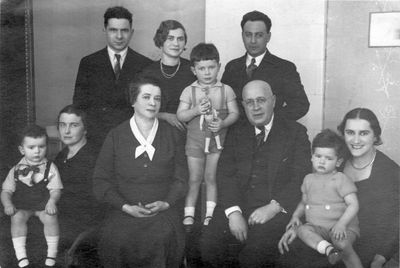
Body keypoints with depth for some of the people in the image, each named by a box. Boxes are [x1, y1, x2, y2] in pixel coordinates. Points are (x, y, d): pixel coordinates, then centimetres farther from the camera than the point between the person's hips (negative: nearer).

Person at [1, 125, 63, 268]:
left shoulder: (50, 168, 0)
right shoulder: (16, 170, 4)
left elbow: (56, 189, -3)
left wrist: (52, 201, -22)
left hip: (44, 204, -1)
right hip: (21, 206, 1)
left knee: (50, 217, -29)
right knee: (17, 218, -29)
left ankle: (51, 255, -14)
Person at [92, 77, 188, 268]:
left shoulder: (171, 134, 12)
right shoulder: (116, 136, 8)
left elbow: (180, 178, 9)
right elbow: (101, 180, 4)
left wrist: (166, 203, -9)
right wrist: (126, 206, -9)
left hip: (163, 210, 0)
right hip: (124, 210, 0)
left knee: (161, 237, -29)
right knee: (117, 238, -28)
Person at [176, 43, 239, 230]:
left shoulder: (226, 90, -2)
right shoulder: (189, 91, -3)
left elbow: (234, 113, -2)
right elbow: (180, 115, -5)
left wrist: (223, 123, -20)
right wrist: (196, 111, -22)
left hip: (217, 140, 0)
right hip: (195, 141, 0)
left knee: (210, 178, 8)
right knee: (194, 179, 6)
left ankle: (210, 215, 19)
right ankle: (188, 215, 16)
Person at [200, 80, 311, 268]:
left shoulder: (295, 132, 7)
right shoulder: (236, 132, 16)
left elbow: (302, 178, -2)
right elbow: (226, 174, 5)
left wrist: (274, 207, -16)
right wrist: (233, 212, -11)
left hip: (277, 209, -3)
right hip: (237, 205, 3)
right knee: (209, 246, -20)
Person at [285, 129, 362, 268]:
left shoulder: (341, 179, -6)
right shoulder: (309, 179, 11)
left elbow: (353, 204, -12)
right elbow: (304, 202, 24)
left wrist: (341, 223, -24)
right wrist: (296, 216, 6)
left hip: (343, 227, -4)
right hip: (318, 227, 5)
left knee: (342, 244, -34)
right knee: (302, 229, -25)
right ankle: (328, 249, -44)